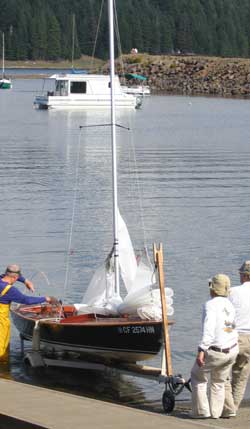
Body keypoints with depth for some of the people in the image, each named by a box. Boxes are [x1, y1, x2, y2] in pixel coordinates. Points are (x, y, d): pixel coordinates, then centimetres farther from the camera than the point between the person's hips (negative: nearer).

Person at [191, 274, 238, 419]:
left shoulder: (211, 305, -17)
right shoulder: (230, 305, 6)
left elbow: (209, 329, -26)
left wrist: (201, 351, -27)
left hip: (214, 352, -6)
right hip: (232, 350, 6)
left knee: (198, 377, 17)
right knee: (219, 382, 25)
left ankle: (201, 411, 15)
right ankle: (216, 412, 26)